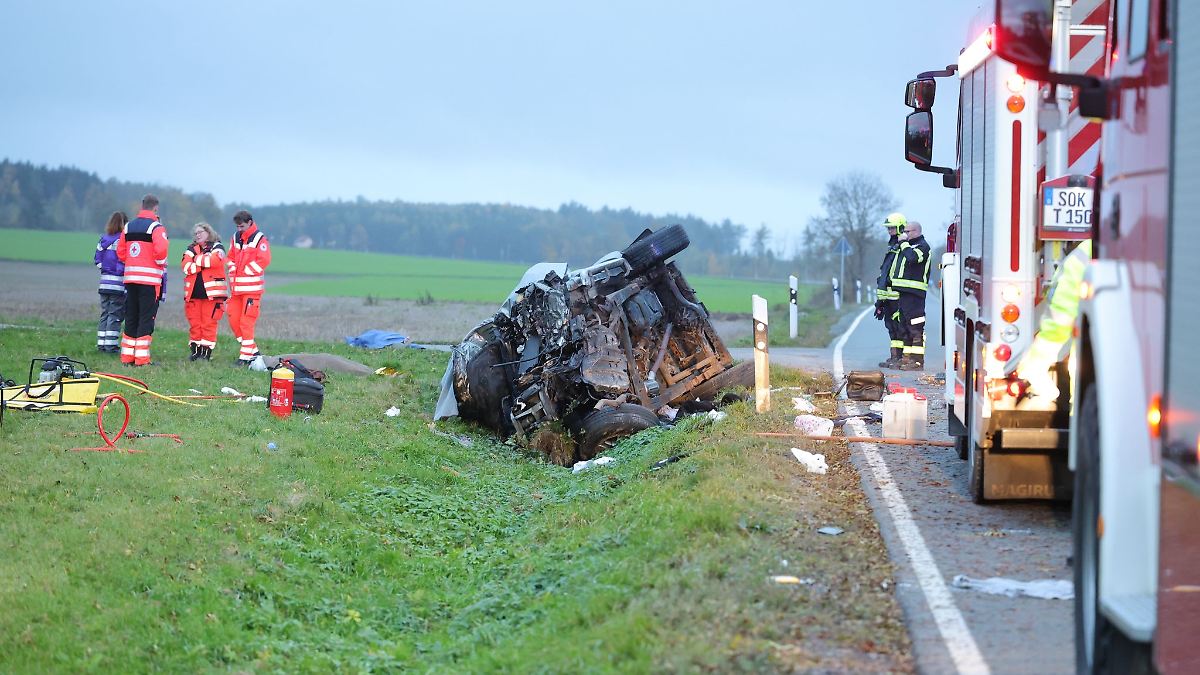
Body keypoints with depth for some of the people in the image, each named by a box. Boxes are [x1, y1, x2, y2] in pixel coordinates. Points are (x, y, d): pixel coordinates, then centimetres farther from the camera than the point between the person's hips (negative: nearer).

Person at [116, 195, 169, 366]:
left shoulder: (128, 226, 13)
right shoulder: (156, 227, -8)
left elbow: (120, 251, 12)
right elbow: (161, 249, -20)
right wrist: (162, 264, -2)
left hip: (130, 277, 6)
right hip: (150, 279, -6)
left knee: (131, 318, 12)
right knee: (146, 318, -4)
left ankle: (127, 357, 13)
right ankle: (142, 358, -7)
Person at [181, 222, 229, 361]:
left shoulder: (217, 248, 4)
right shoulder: (191, 249, 16)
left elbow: (214, 261, -18)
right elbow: (186, 266, -2)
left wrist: (197, 259, -5)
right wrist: (204, 263, -8)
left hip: (211, 292, -4)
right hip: (193, 292, 4)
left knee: (209, 323, -6)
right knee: (194, 323, 4)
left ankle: (207, 351, -2)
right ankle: (195, 350, 11)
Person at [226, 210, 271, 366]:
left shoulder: (259, 239, -8)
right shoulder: (236, 238, 14)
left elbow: (264, 260, -16)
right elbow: (231, 257, 23)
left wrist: (245, 271, -14)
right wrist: (232, 270, 4)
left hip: (252, 287, -8)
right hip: (236, 287, 8)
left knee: (246, 321, -8)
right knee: (233, 319, 7)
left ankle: (246, 356, -4)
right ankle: (253, 350, 18)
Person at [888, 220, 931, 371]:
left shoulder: (922, 246, -6)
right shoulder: (907, 246, 24)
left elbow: (912, 258, -26)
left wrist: (904, 243, -13)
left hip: (914, 293, -10)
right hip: (903, 291, 10)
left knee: (916, 328, -10)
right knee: (905, 327, 12)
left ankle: (917, 360, -12)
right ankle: (907, 358, 17)